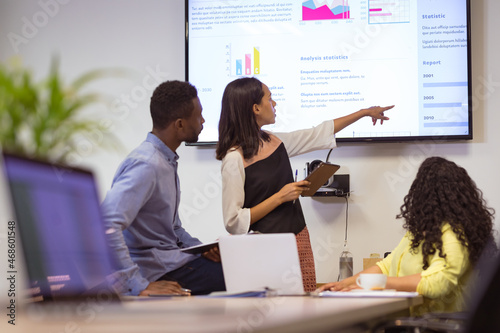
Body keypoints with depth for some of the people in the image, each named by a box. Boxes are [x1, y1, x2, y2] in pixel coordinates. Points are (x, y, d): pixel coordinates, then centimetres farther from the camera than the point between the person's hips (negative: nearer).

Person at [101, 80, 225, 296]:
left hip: (171, 258, 10)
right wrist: (138, 286, -34)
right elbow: (106, 224, -33)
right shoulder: (146, 165, -21)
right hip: (157, 271, -10)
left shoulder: (167, 161, 12)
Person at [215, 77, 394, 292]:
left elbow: (319, 134, 24)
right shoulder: (235, 159, -14)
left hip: (299, 238, 7)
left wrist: (364, 113, 31)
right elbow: (233, 223, -17)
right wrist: (280, 197, -15)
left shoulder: (275, 142, 8)